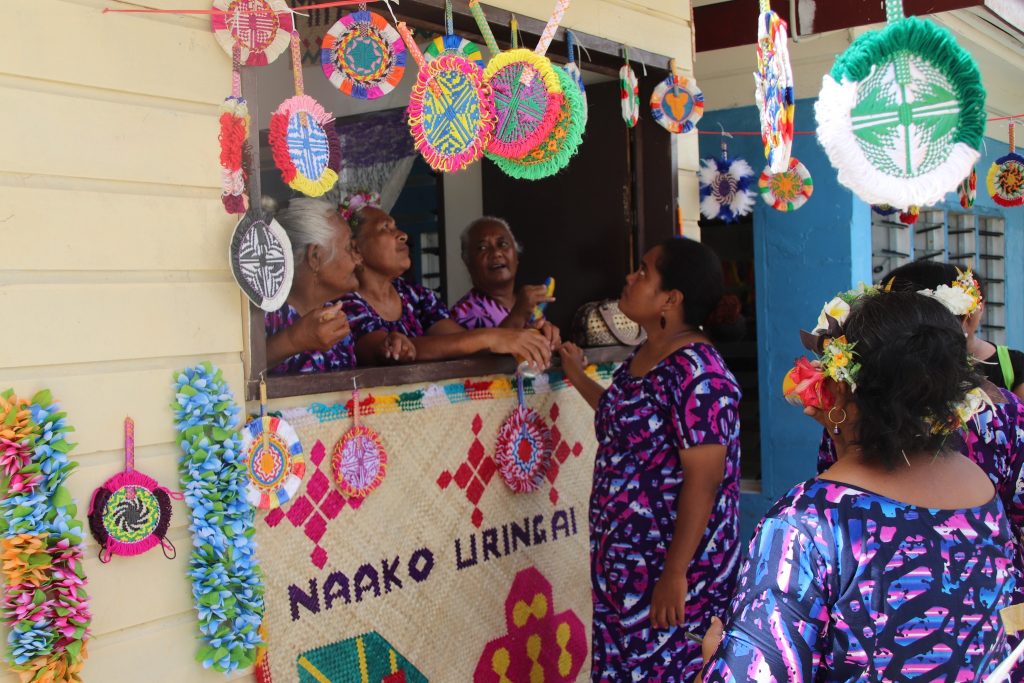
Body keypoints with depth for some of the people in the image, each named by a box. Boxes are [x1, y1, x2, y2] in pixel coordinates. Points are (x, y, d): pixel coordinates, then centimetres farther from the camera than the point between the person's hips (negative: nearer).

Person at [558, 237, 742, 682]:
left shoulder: (696, 372, -20)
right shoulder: (643, 357, 7)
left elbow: (703, 478, -22)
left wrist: (675, 575, -22)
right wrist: (578, 377, 25)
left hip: (672, 567, -9)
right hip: (626, 562, 9)